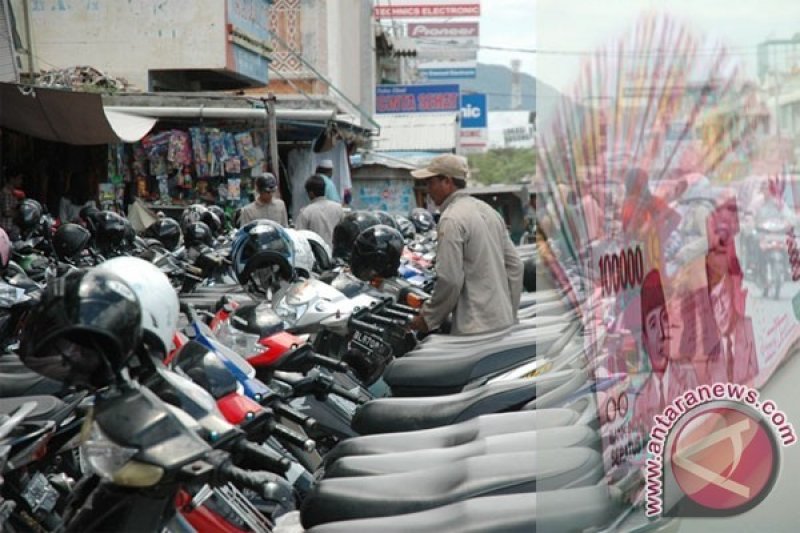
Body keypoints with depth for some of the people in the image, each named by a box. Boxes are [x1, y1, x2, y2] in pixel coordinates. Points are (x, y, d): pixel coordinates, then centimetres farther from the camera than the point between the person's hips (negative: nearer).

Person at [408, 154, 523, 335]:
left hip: (475, 328, -9)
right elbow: (514, 265, 15)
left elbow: (450, 280, -18)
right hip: (503, 321, 9)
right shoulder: (487, 210, 14)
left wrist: (428, 318, -5)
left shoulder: (451, 219, -13)